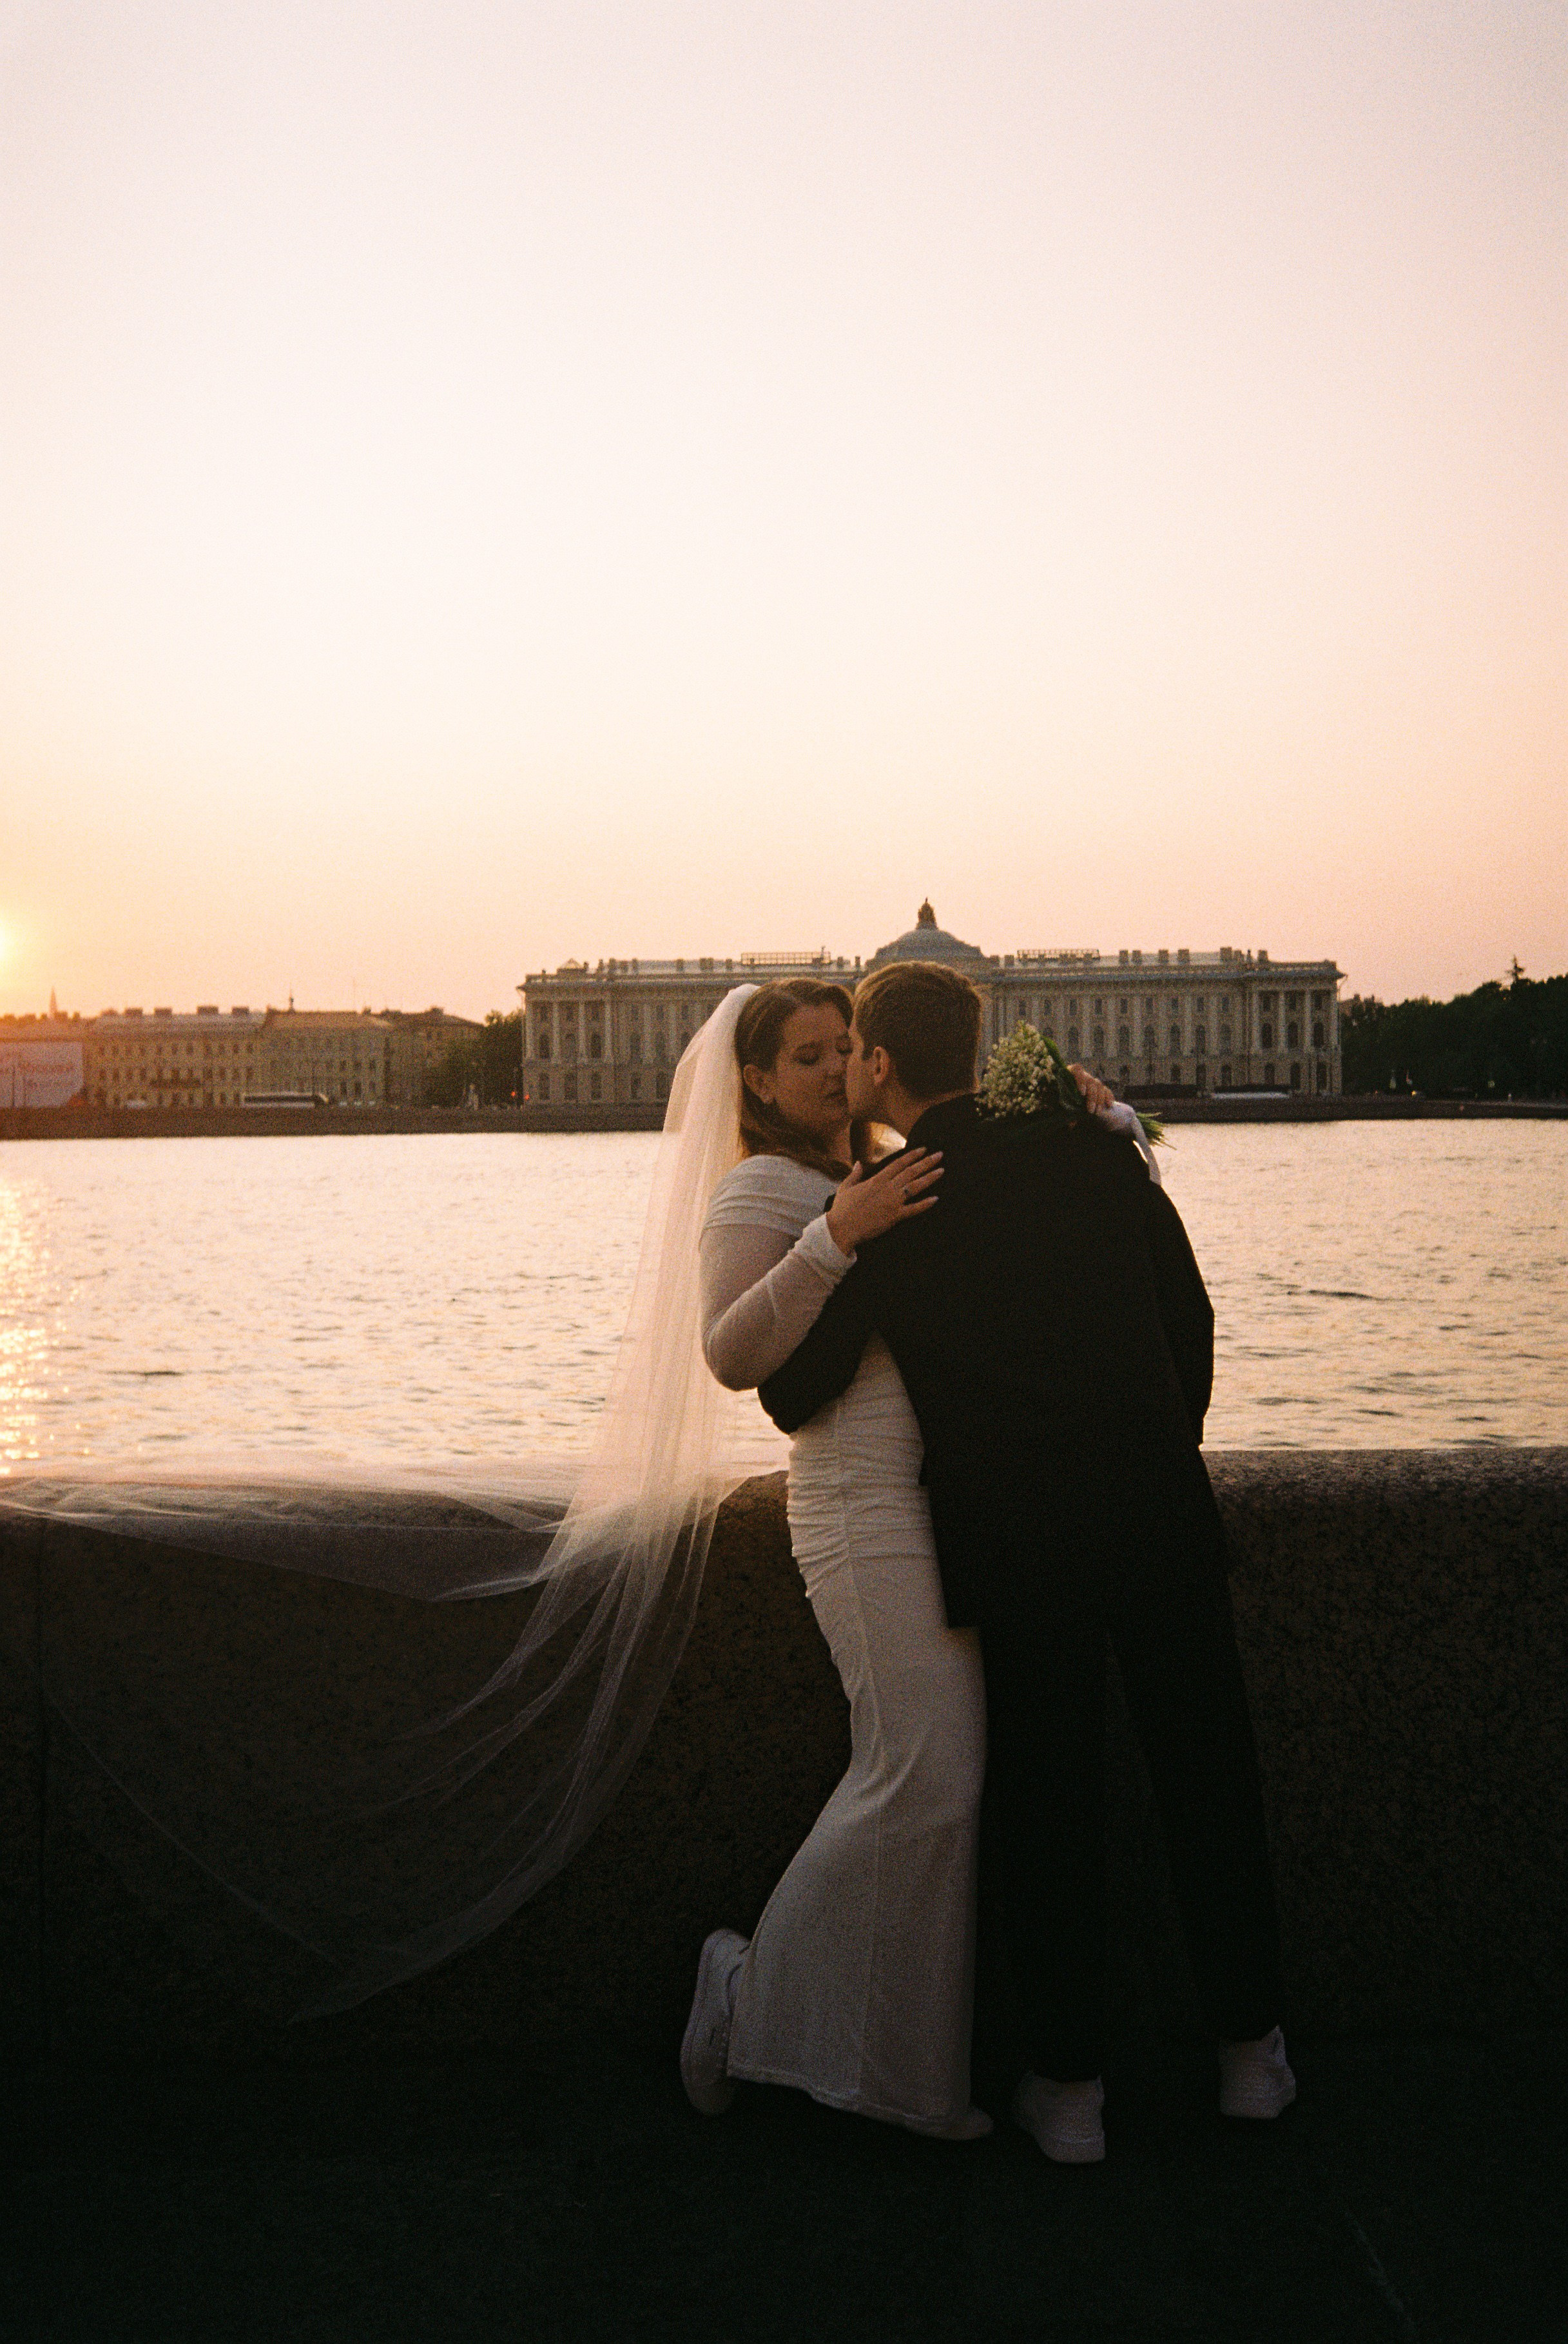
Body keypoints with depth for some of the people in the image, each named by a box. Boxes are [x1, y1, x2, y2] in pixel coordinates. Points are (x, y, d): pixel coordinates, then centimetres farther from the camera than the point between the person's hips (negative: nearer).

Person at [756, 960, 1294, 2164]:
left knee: (1047, 1809, 12)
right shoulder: (1094, 1146, 0)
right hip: (1162, 1513, 2)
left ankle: (1069, 2084, 24)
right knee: (1208, 1779, 17)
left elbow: (792, 1399, -2)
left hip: (1016, 1544, -2)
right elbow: (1191, 1319, 5)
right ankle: (1250, 2045, 32)